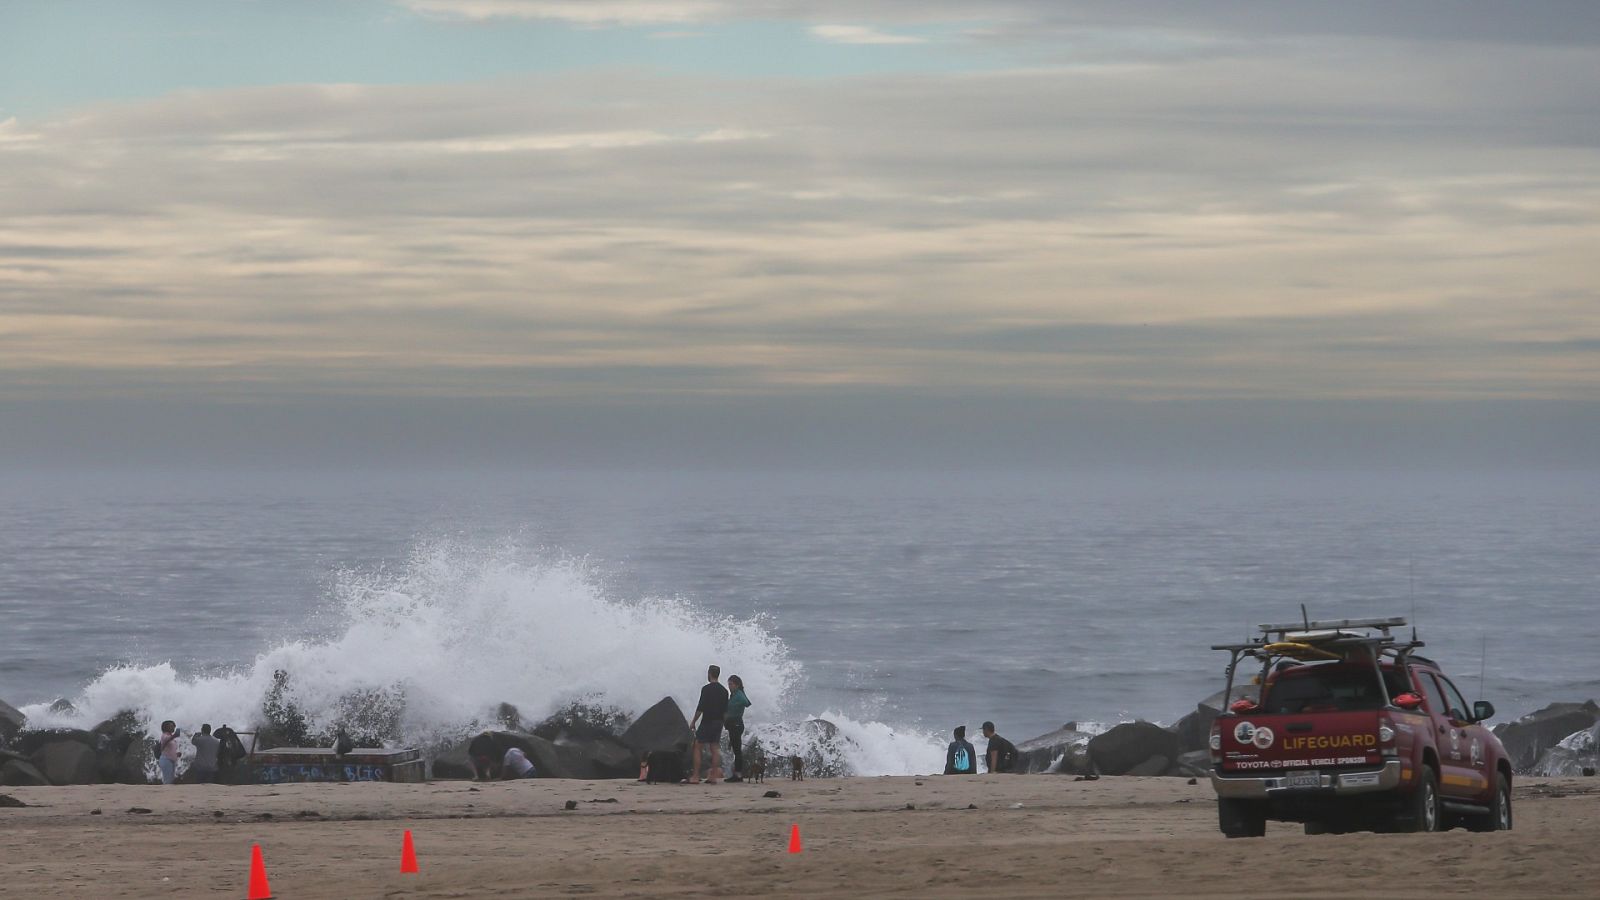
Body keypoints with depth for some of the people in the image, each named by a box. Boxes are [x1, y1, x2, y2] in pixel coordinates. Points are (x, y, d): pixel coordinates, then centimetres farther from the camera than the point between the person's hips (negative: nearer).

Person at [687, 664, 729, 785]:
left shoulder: (706, 689, -12)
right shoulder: (724, 690, 9)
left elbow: (700, 708, -14)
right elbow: (726, 711, 12)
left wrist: (693, 721, -5)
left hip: (707, 722, -6)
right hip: (718, 723, 6)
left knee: (697, 748, -1)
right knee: (715, 749, 7)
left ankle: (695, 776, -7)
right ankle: (713, 777, 4)